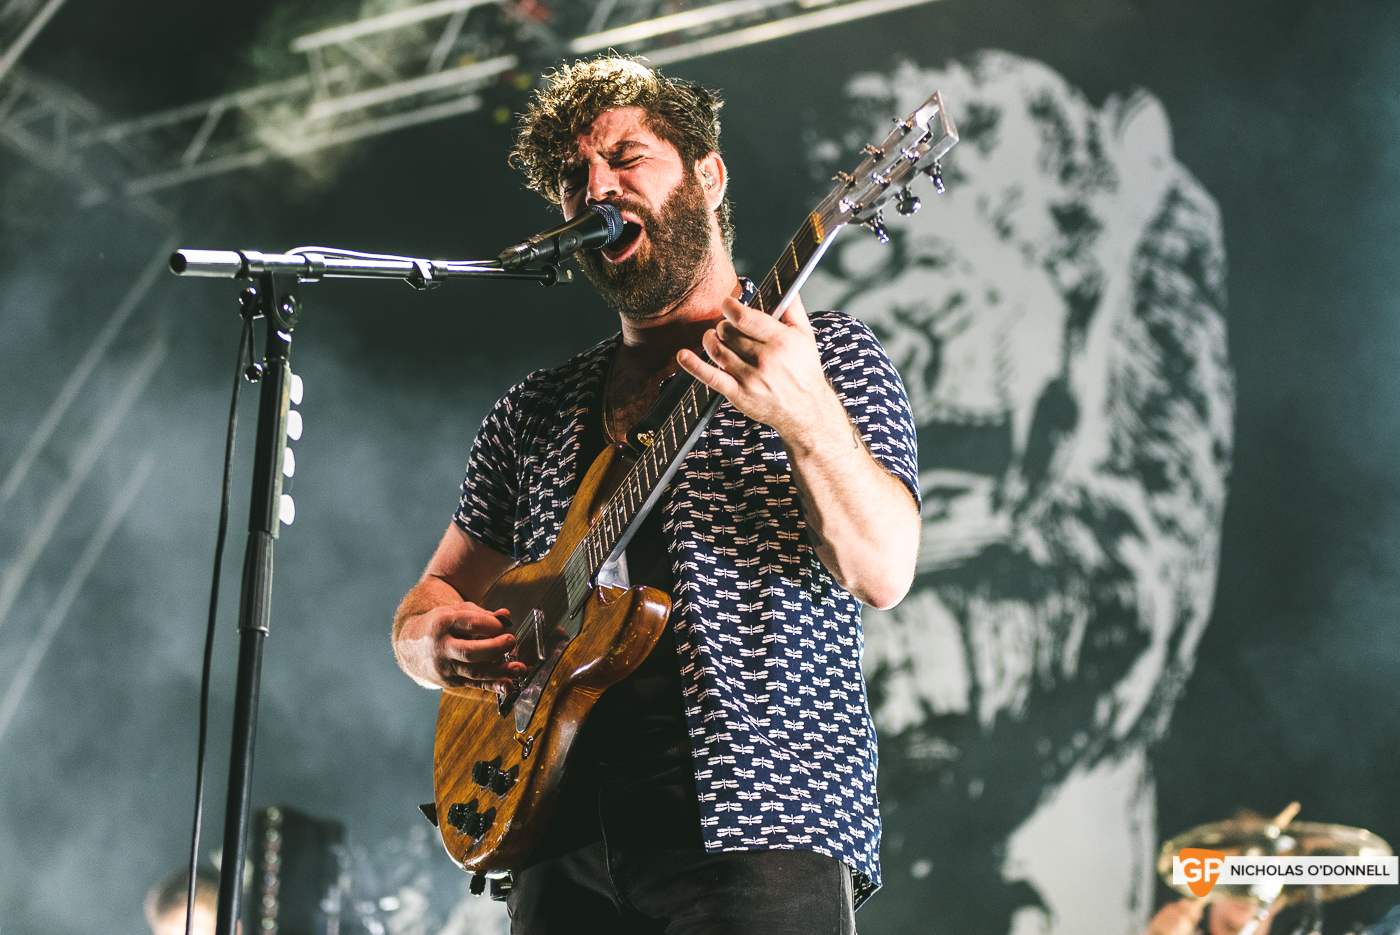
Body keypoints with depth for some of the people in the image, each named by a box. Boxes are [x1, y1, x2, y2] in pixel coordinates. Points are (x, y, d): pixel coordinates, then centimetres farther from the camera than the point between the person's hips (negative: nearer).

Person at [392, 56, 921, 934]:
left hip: (758, 829, -4)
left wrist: (805, 415, -28)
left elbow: (883, 572, -11)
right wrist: (433, 639, -1)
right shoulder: (534, 412, 17)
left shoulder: (828, 355, 3)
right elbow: (434, 596, 22)